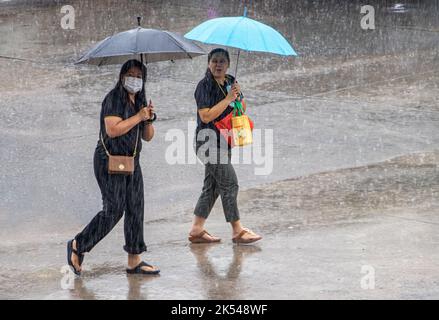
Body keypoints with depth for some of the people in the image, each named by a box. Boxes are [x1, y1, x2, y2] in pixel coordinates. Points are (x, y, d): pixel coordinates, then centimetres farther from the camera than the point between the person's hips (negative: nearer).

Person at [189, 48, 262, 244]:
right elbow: (206, 116, -20)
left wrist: (238, 96, -6)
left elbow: (242, 108, 16)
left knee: (212, 187, 10)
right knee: (229, 184, -7)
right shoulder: (205, 86, -13)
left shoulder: (230, 83, 10)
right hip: (208, 141, -8)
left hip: (224, 141, 8)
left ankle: (196, 230, 16)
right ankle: (237, 231, -1)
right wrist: (228, 99, -21)